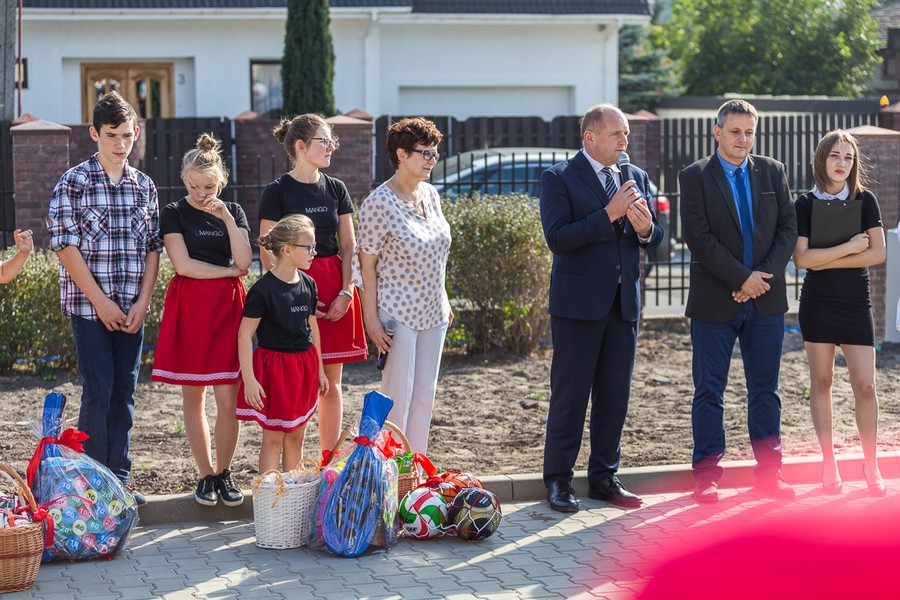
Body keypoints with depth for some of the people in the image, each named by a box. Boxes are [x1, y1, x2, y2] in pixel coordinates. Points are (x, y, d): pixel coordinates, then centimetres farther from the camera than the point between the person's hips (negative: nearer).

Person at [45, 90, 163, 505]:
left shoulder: (144, 187, 8)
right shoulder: (73, 183, -5)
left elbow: (152, 247, 9)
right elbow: (64, 246, -9)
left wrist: (142, 301, -2)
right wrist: (101, 301, -12)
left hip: (132, 308, 4)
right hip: (89, 306, -4)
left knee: (124, 392, 8)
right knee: (99, 391, -4)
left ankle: (119, 477, 16)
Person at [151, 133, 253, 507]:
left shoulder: (233, 211, 9)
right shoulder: (174, 213, 1)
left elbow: (245, 261, -3)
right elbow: (184, 265, -9)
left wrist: (227, 217, -9)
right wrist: (229, 271, -4)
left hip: (228, 307, 1)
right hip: (189, 307, -1)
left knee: (228, 399, -5)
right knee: (193, 398, 3)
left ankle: (224, 472, 10)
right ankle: (206, 475, 14)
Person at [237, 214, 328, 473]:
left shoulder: (308, 284, 5)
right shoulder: (263, 289, -16)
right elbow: (244, 335, -15)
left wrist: (319, 369, 18)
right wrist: (249, 379, -18)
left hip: (304, 364, 6)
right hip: (274, 366, -6)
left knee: (296, 437, 12)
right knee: (274, 439, -1)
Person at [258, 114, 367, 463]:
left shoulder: (336, 189, 10)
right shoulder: (278, 192, -5)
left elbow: (349, 247, 10)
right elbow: (268, 253, -6)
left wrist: (345, 292, -2)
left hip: (334, 289, 5)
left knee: (332, 381, 8)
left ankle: (330, 460, 16)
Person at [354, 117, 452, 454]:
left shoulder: (430, 194, 7)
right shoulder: (379, 203, -14)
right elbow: (367, 263, -11)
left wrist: (443, 300, 16)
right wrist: (372, 318, -14)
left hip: (432, 312, 7)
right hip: (398, 313, -7)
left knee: (425, 394, 11)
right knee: (397, 397, -2)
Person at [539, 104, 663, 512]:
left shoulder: (635, 177, 13)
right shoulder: (558, 178, -4)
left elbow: (656, 239, 12)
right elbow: (557, 238, -16)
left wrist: (645, 228, -12)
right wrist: (609, 214, -20)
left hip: (624, 302, 5)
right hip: (579, 302, -5)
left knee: (615, 395, 8)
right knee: (569, 395, 0)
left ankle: (603, 477, 18)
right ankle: (558, 479, 9)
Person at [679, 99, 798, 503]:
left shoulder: (773, 172, 10)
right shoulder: (695, 177, -1)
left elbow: (788, 228, 5)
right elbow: (698, 237, -10)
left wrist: (765, 276, -9)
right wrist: (742, 278, -15)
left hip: (766, 300, 3)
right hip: (714, 302, -3)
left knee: (765, 390, 8)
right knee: (709, 391, 1)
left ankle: (769, 473, 14)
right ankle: (706, 475, 8)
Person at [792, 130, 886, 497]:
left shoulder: (865, 201, 1)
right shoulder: (806, 205, 0)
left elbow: (878, 253, -7)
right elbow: (802, 259, -9)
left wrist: (826, 261, -11)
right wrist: (849, 248, -11)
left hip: (856, 303, 0)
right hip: (817, 303, 0)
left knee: (865, 385, -5)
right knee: (821, 381, 4)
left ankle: (871, 467, 5)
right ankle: (829, 463, 13)